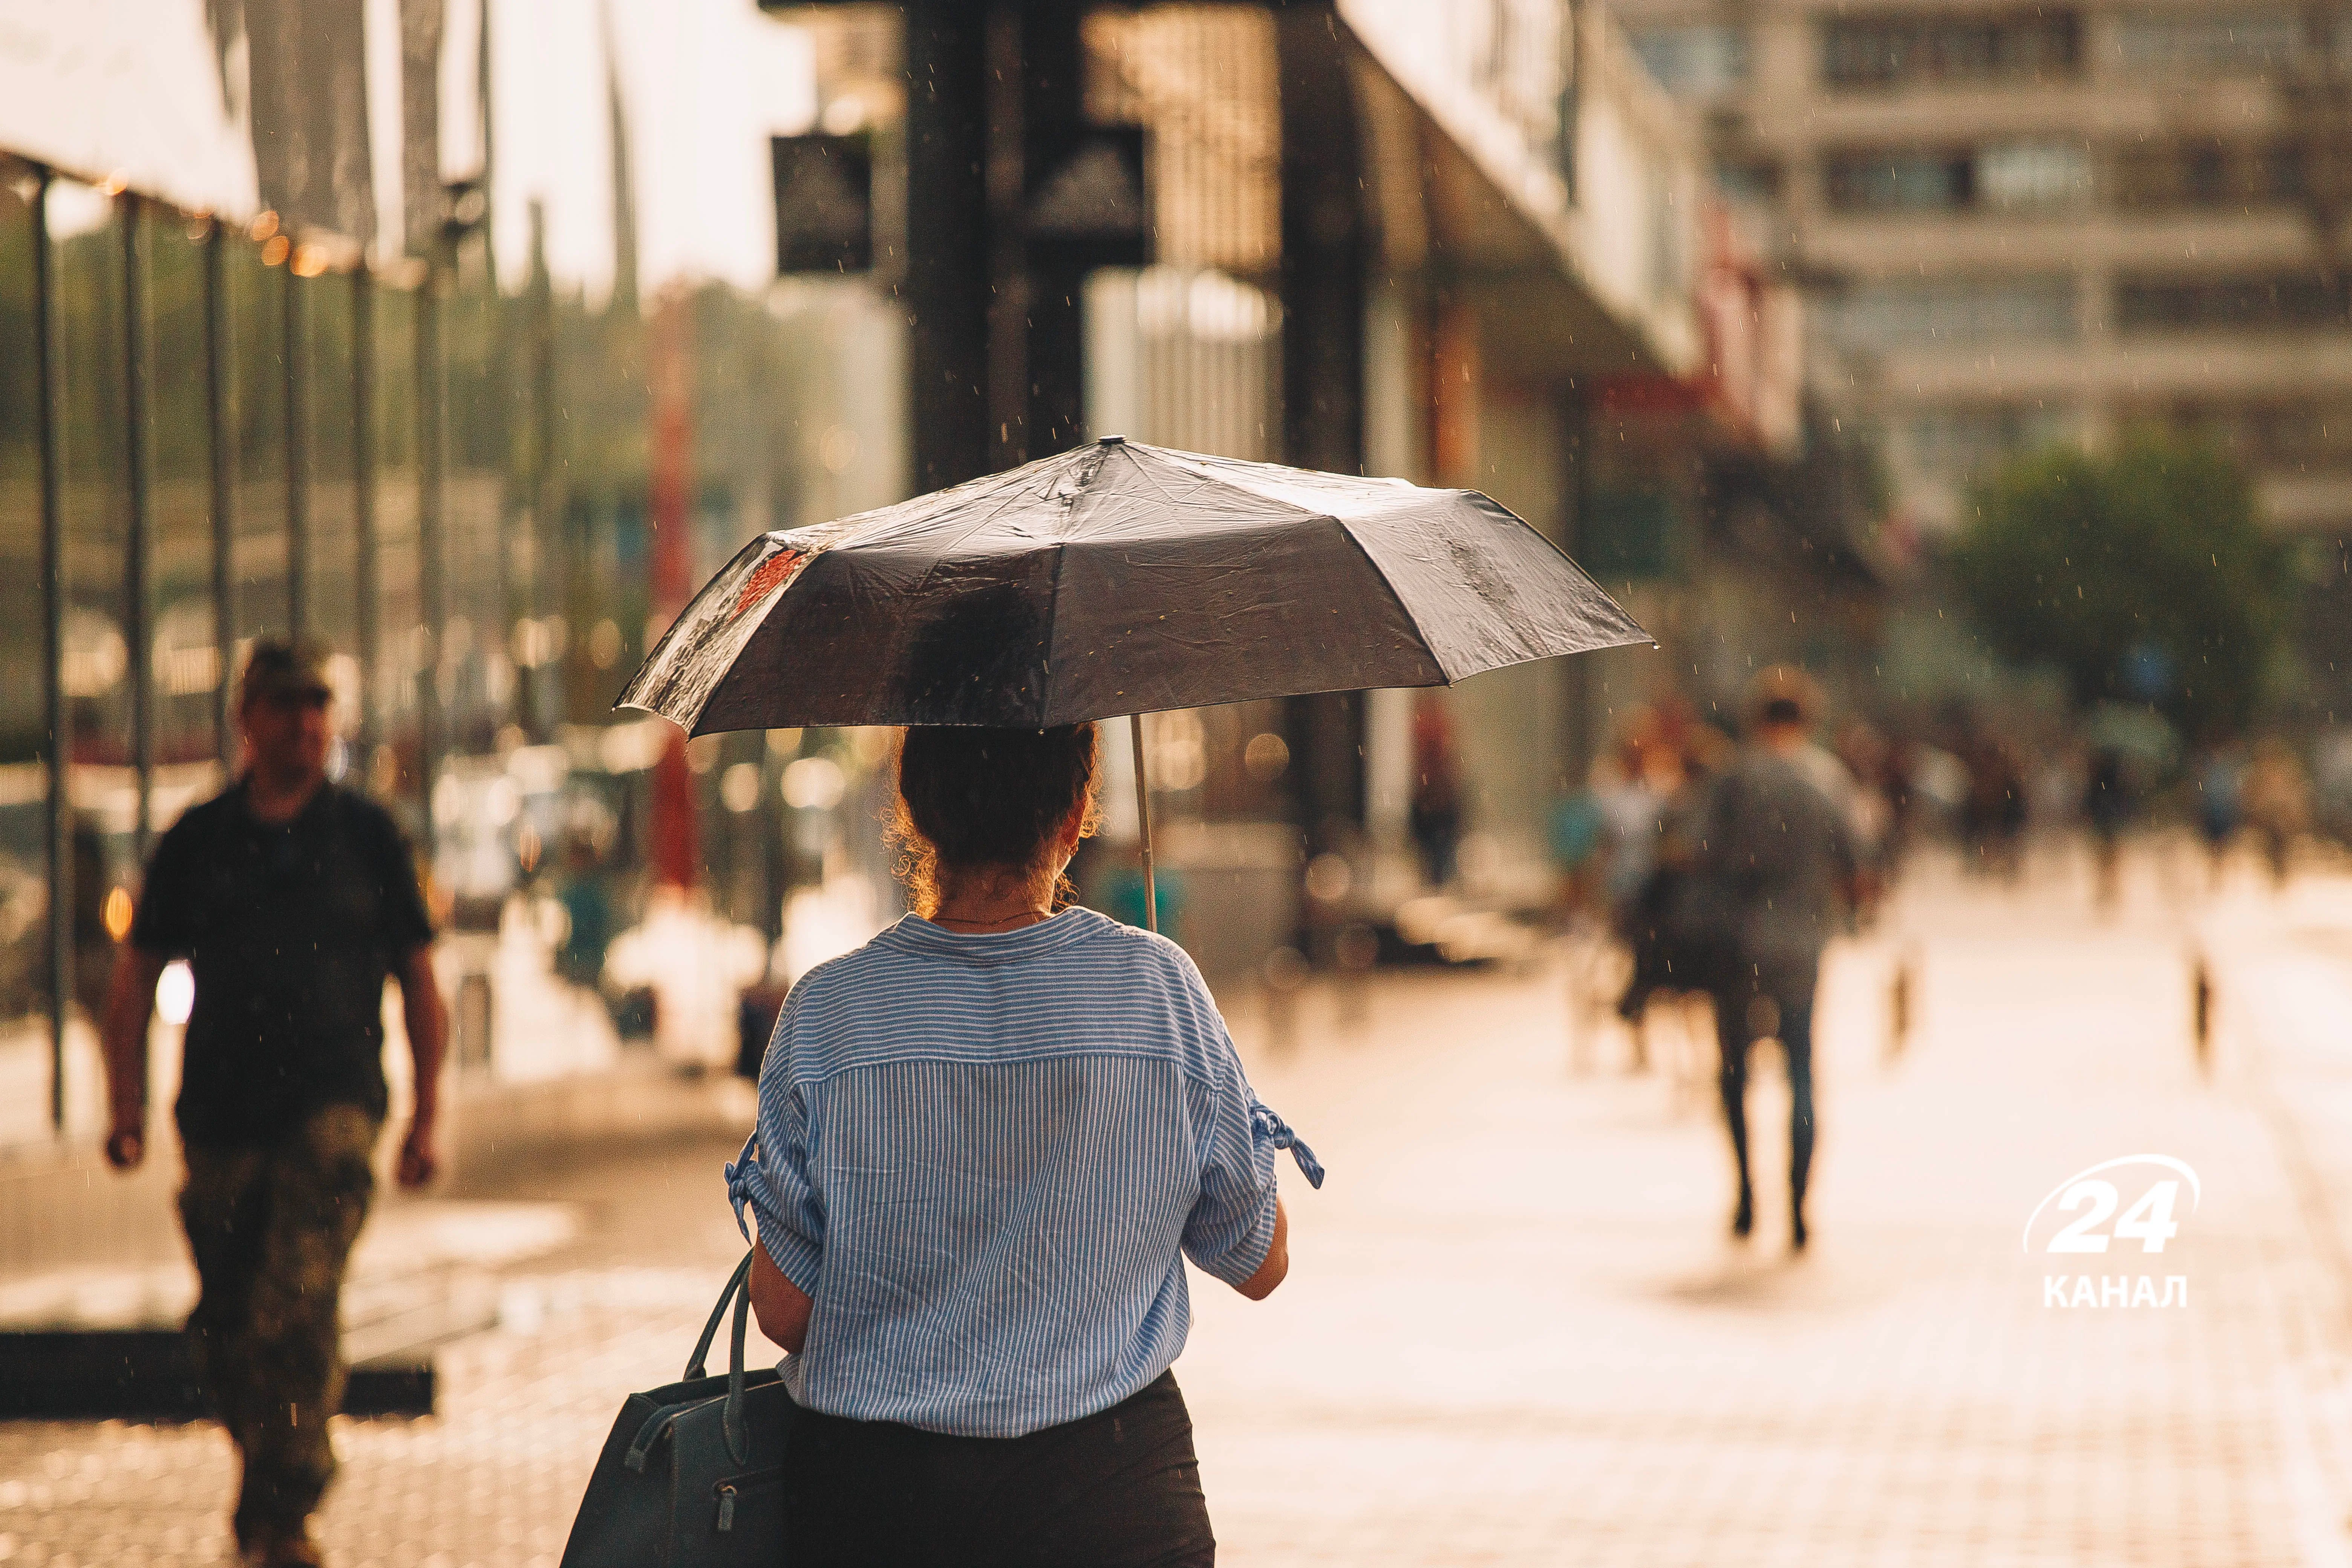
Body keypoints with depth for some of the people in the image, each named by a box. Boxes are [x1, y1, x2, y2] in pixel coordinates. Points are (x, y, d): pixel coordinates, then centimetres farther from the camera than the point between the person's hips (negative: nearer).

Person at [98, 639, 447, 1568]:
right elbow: (138, 974, 13)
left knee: (295, 1306, -18)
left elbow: (419, 978, 11)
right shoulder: (198, 840, 10)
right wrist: (127, 1107, 4)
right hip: (219, 1115, 3)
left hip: (331, 1107, -3)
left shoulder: (365, 835, 8)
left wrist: (425, 1118, 6)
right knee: (225, 1330, 6)